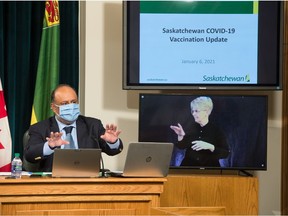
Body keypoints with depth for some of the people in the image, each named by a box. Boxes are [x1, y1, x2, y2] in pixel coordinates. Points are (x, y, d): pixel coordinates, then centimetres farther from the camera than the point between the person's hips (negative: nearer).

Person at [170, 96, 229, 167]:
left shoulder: (216, 131, -3)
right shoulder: (192, 127, 6)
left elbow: (225, 153, -8)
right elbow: (181, 146, 10)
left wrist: (210, 147, -22)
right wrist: (180, 135, -9)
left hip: (209, 166, -2)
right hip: (189, 165, 2)